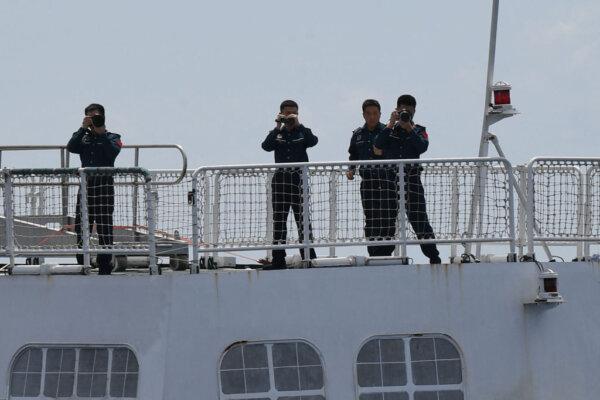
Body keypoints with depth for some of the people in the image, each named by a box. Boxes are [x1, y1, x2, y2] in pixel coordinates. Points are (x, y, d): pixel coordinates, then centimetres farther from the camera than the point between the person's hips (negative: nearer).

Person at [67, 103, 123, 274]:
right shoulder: (83, 138, 20)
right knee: (81, 227, 1)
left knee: (105, 228, -7)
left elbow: (113, 152, -10)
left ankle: (104, 268, -6)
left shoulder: (112, 137, 11)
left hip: (104, 184, -4)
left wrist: (101, 132, -9)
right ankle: (81, 265, 6)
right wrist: (84, 128, -4)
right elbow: (71, 147, -1)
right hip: (85, 184, 4)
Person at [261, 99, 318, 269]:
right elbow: (266, 146, -7)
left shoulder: (302, 132, 8)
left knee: (302, 217, -6)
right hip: (280, 177, 2)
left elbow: (313, 141, -12)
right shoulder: (277, 133, 11)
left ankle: (309, 256, -3)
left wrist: (298, 125, -15)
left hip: (299, 177, -2)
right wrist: (278, 128, -12)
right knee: (279, 218, 2)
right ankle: (279, 259, 4)